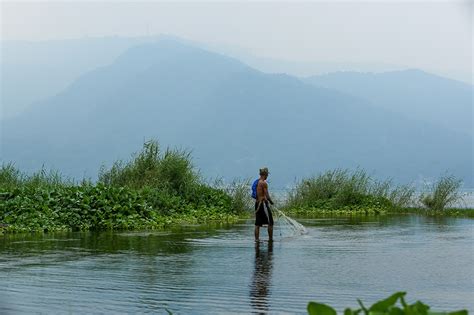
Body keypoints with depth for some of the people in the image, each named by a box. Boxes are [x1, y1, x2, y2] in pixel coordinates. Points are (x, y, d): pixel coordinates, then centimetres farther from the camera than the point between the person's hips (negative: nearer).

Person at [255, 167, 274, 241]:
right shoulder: (264, 183, -13)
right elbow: (267, 195, -15)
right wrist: (271, 201, 3)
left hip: (257, 203, 8)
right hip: (263, 203, -8)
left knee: (257, 224, 8)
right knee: (270, 223, 2)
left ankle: (256, 239, 7)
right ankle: (270, 238, 4)